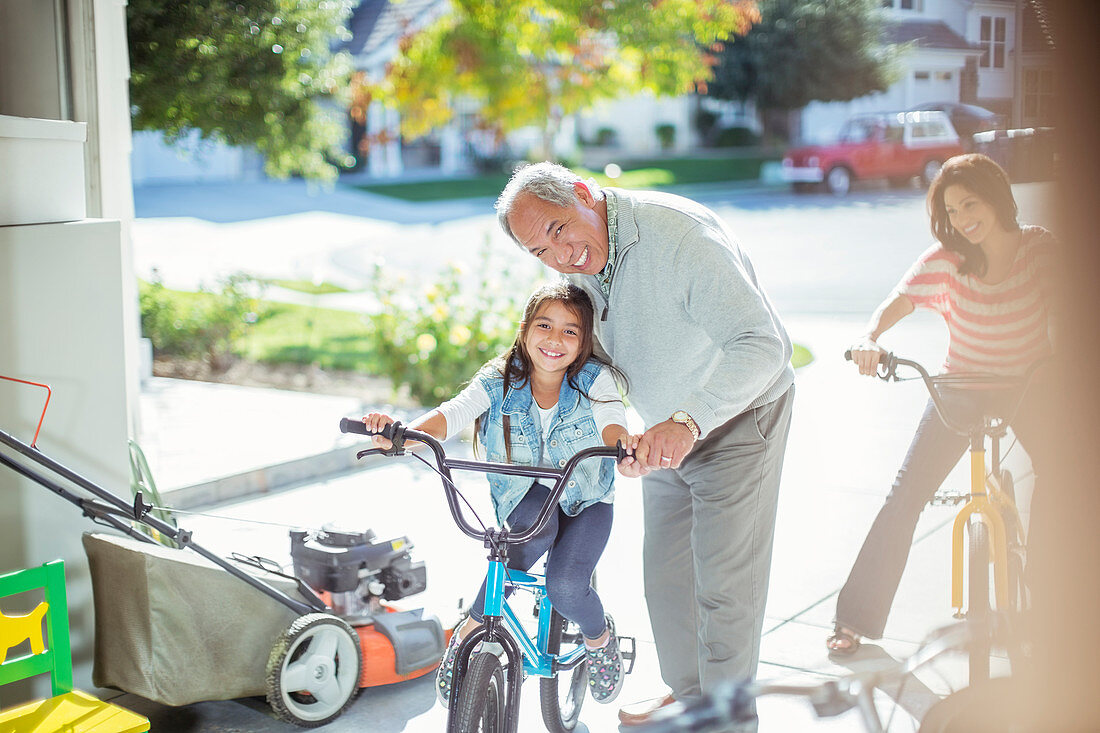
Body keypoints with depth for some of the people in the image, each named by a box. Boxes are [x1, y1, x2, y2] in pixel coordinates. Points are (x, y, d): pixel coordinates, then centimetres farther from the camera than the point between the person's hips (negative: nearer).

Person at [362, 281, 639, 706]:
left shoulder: (595, 379, -16)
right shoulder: (498, 381, -14)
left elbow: (611, 420, -36)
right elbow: (451, 414, -30)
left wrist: (625, 446, -62)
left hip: (586, 500, -1)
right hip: (525, 497, 1)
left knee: (565, 586, -25)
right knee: (539, 525, -35)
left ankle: (599, 635, 13)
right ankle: (473, 627, -17)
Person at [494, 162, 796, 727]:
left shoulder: (679, 234, -32)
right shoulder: (578, 256, -7)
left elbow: (762, 345, -40)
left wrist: (688, 419, -52)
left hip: (737, 417, -7)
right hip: (668, 429, 7)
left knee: (723, 584, -4)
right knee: (664, 573, 14)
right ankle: (686, 694, 33)